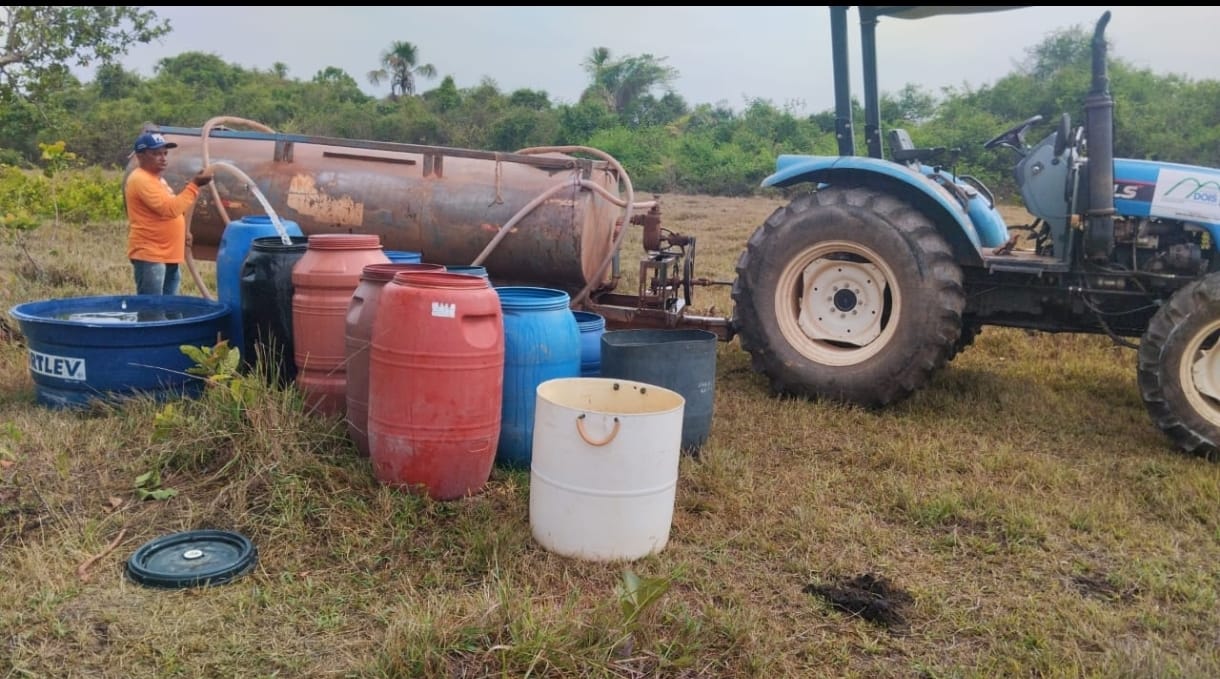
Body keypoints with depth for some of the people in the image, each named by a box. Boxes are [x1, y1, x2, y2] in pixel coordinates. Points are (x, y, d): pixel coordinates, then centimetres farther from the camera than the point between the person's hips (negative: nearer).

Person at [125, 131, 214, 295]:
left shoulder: (157, 179, 18)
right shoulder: (141, 180, -14)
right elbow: (170, 209, -22)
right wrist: (194, 185, -20)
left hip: (167, 255, 10)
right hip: (149, 255, -10)